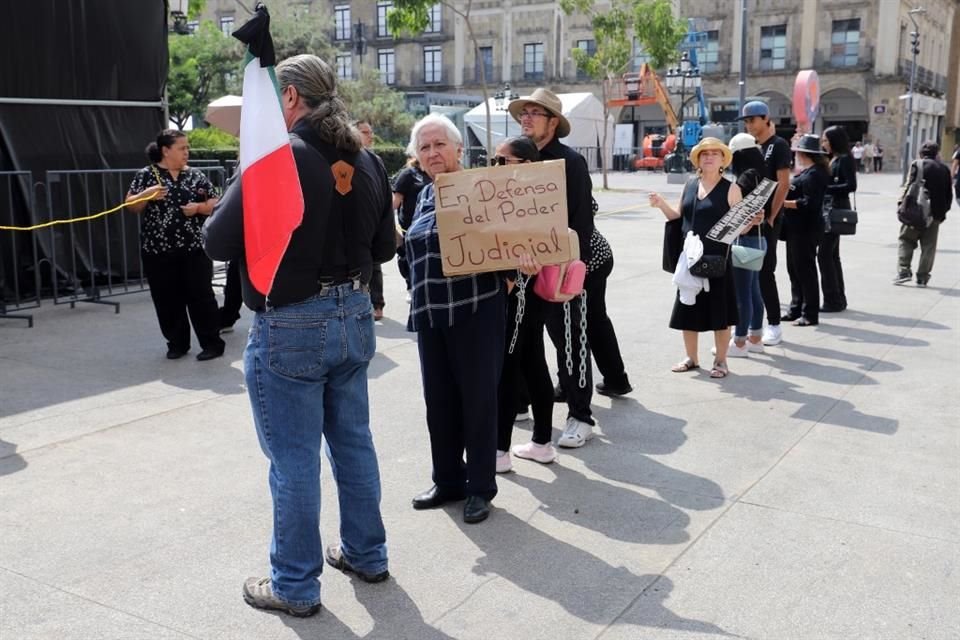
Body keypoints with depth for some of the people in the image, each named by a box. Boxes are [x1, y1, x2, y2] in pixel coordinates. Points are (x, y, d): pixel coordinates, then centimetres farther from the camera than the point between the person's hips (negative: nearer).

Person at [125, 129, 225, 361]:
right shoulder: (146, 175, 2)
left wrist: (198, 207, -11)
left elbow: (214, 204, 8)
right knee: (168, 299, 6)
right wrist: (147, 195, -18)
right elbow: (131, 206, 0)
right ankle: (177, 343, 19)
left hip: (194, 249, 0)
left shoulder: (196, 175, 7)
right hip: (158, 251, 0)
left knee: (201, 296, -1)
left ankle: (212, 343, 5)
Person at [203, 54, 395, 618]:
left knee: (295, 460, 4)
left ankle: (296, 586, 17)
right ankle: (366, 554, 33)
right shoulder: (367, 162, 5)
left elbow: (218, 243, -14)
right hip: (354, 316, 7)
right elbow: (384, 246, 14)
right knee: (354, 442, 18)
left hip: (291, 325, -7)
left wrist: (243, 189, 4)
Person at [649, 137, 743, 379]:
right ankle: (691, 358, 25)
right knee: (688, 308, 11)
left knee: (719, 310, 2)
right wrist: (661, 204, 1)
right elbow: (678, 218, 16)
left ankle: (720, 361, 15)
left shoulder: (731, 189, -3)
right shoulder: (690, 186, 10)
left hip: (717, 259, -5)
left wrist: (753, 220, -24)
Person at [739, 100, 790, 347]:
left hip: (767, 219, -7)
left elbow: (783, 184, -13)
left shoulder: (778, 145, -7)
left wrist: (770, 218, -15)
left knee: (765, 271, -6)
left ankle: (774, 325, 3)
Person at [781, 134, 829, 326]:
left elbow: (809, 202, -21)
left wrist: (784, 203, -18)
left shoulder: (814, 174, -16)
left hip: (806, 229, -10)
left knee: (805, 269, -3)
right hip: (797, 228, 10)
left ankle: (810, 314, 4)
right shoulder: (806, 172, 15)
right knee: (795, 269, 15)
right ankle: (796, 309, 24)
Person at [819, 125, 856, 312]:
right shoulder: (832, 159, 15)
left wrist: (825, 188, -19)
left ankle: (832, 300, -4)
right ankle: (838, 298, 21)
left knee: (824, 254, -9)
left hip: (838, 210, -9)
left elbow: (851, 185, -18)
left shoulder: (845, 159, -10)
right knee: (832, 254, 13)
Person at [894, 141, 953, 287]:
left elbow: (910, 186, -10)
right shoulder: (945, 169, 9)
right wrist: (943, 212, 17)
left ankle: (904, 271, -2)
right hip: (936, 213, 4)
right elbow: (948, 194, 11)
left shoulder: (917, 165, -4)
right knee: (929, 246, 8)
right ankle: (923, 277, 9)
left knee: (906, 239, 9)